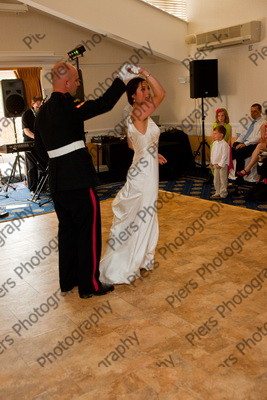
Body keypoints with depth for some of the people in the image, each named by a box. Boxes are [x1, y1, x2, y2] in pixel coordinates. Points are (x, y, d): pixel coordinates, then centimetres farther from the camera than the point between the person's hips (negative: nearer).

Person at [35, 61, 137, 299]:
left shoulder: (43, 112, 11)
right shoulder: (66, 106, -14)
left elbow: (41, 148, 17)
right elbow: (103, 104, -16)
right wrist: (122, 80, -5)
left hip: (56, 181, 9)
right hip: (78, 180, -8)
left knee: (67, 230, 18)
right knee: (89, 231, 2)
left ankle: (68, 280, 30)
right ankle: (89, 285, 11)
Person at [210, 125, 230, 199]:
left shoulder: (224, 144, -17)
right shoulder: (215, 143, 8)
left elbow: (224, 156, -19)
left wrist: (221, 164, -19)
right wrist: (212, 163, 15)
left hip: (222, 165, -8)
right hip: (215, 164, 8)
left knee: (223, 179, 1)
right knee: (216, 180, 14)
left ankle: (223, 193, 10)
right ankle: (217, 192, 25)